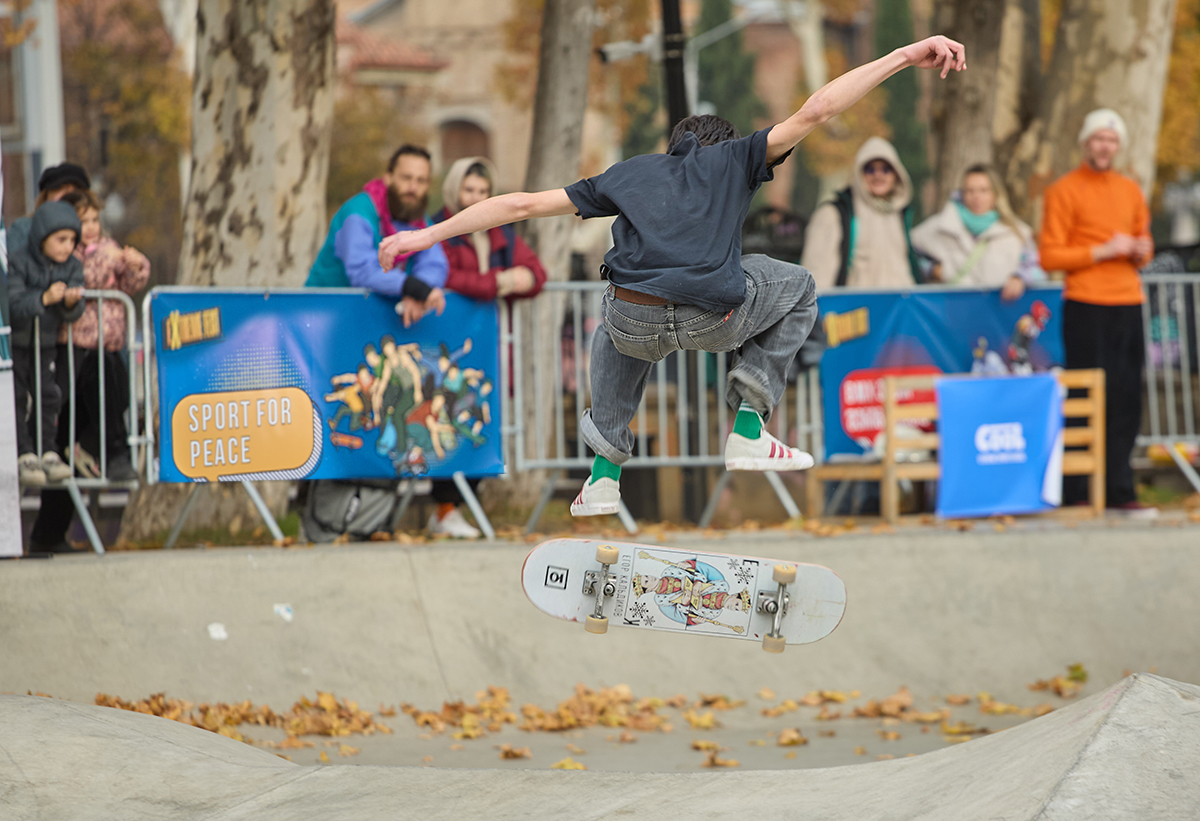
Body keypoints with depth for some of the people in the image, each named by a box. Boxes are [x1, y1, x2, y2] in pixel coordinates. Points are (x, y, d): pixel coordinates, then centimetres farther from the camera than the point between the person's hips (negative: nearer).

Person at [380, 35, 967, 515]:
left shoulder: (628, 174, 29)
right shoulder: (735, 159, 22)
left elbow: (522, 205, 26)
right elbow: (815, 111, 9)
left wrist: (429, 235, 31)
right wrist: (902, 58, 10)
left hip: (637, 325, 3)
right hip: (717, 317, -3)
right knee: (799, 289, 30)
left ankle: (604, 473, 28)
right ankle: (748, 430, 17)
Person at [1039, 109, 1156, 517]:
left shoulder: (1130, 191, 17)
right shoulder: (1064, 191, -2)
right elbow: (1049, 256, -7)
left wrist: (1141, 251, 3)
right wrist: (1102, 251, -14)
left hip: (1127, 306, 6)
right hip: (1086, 309, -6)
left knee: (1126, 402, 3)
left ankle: (1117, 490, 8)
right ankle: (1077, 494, -3)